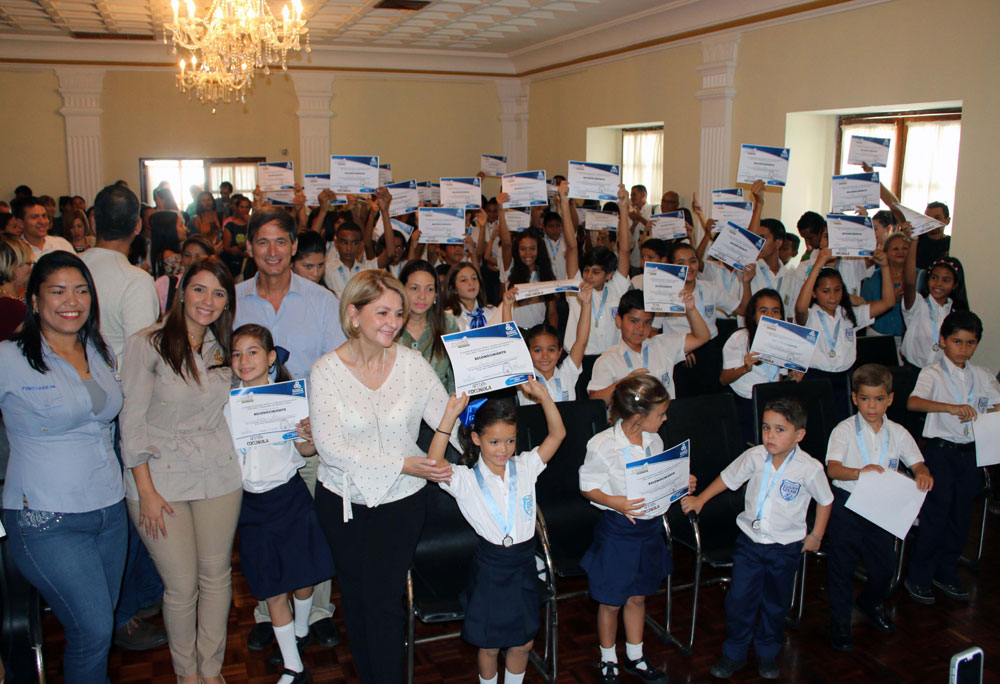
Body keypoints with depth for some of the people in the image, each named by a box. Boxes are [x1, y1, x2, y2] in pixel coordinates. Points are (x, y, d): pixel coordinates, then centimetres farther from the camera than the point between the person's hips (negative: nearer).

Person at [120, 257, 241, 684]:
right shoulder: (147, 344, -9)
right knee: (182, 585, 3)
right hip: (161, 478, -4)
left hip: (219, 477, 4)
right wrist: (146, 491, -11)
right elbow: (132, 422, -9)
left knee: (216, 577, 11)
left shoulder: (222, 348, 6)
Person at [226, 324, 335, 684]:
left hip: (289, 496, -1)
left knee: (303, 576, 10)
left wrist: (306, 436, -20)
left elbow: (303, 451, 1)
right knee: (271, 589, 7)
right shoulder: (228, 404, 1)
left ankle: (300, 631, 42)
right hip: (251, 503, 2)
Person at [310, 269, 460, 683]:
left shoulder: (411, 362, -7)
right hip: (343, 499, 1)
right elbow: (329, 446, -18)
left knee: (383, 600, -2)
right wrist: (401, 464, -25)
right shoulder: (326, 371, -11)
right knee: (355, 598, 15)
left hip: (401, 499, 0)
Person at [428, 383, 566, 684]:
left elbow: (557, 434, -6)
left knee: (523, 643, 16)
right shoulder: (466, 479, -13)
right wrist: (451, 414, -35)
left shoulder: (524, 467, -2)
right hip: (490, 568, -3)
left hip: (524, 566, 3)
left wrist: (543, 396, -17)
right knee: (489, 645, 13)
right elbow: (434, 463, -31)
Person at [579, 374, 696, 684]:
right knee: (611, 602, 12)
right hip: (617, 532, -5)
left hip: (649, 529, 5)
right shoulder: (602, 446, -20)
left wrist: (681, 484, -6)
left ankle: (635, 657, 41)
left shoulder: (654, 442, -2)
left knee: (637, 597, 21)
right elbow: (588, 488, -13)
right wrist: (615, 503, -29)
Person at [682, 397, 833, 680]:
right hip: (750, 540, 1)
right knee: (739, 599, 5)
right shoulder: (755, 456, -12)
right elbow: (728, 477, 4)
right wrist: (700, 499, 4)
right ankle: (734, 653, 26)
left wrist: (816, 535, 4)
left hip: (785, 548, -1)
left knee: (775, 604, 16)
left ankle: (767, 654, 39)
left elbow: (825, 501, 0)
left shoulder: (809, 468, -18)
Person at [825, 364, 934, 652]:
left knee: (885, 565, 14)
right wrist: (860, 472, -43)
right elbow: (833, 468, -24)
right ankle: (840, 621, 24)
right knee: (841, 565, 6)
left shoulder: (897, 433, 1)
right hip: (847, 504, -3)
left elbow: (918, 464, -4)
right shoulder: (844, 430, -11)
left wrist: (923, 475, -28)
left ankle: (871, 603, 45)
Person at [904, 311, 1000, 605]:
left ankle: (946, 574, 29)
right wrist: (951, 408, -41)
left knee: (961, 515, 13)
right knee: (935, 516, 0)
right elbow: (913, 402, -27)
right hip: (941, 450, -5)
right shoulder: (933, 373, -9)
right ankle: (918, 578, 14)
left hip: (971, 452, 5)